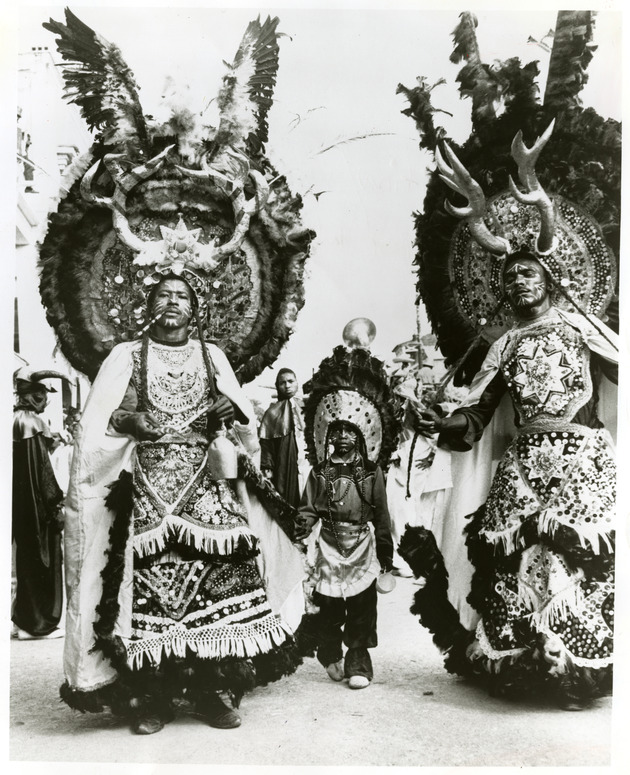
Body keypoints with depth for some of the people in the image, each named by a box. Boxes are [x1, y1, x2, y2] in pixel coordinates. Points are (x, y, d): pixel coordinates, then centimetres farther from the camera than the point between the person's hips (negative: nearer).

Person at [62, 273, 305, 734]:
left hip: (207, 484, 2)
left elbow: (246, 420, 12)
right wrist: (130, 421, -14)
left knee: (220, 575, -7)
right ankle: (152, 697, 8)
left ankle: (211, 691, 7)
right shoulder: (127, 355, 10)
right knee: (149, 580, -8)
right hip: (148, 488, -1)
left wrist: (231, 414, -8)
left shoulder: (212, 356, 15)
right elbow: (97, 423, 4)